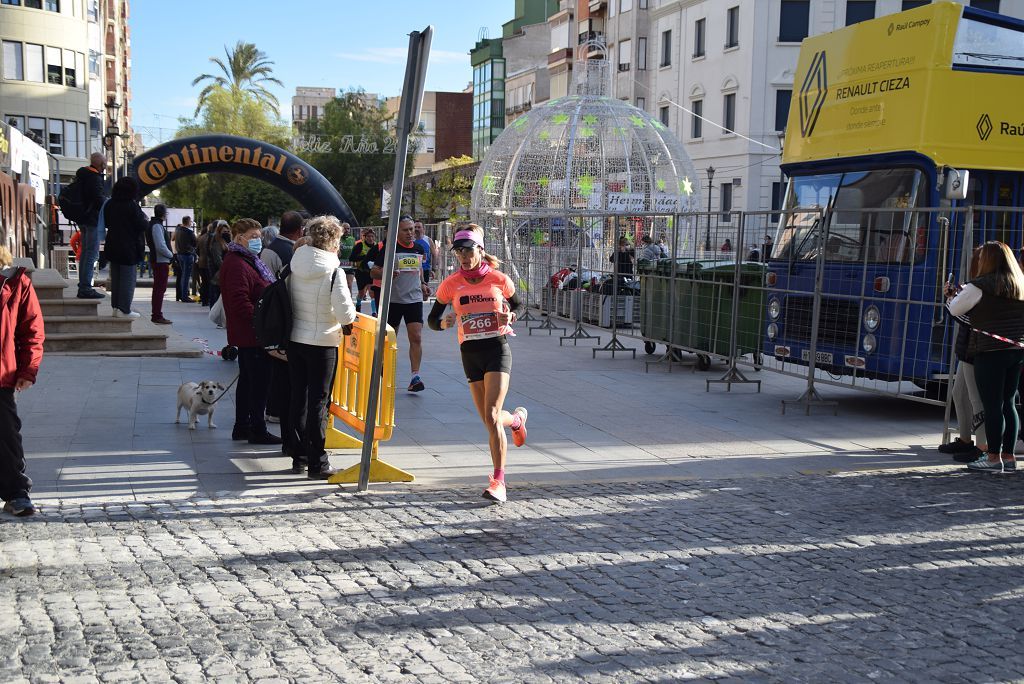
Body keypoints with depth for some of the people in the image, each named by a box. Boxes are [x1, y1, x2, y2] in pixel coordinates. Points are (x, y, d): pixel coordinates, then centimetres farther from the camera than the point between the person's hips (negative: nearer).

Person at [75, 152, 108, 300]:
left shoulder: (81, 175, 14)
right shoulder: (95, 178, -15)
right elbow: (100, 200, -20)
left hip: (83, 219, 10)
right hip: (93, 219, -10)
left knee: (85, 253, 15)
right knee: (92, 254, -9)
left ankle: (82, 287, 18)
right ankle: (86, 288, -13)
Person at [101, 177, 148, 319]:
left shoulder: (109, 205, 5)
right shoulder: (132, 206, -16)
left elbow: (106, 223, 17)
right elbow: (142, 226, -16)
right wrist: (146, 221, 4)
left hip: (112, 247, 7)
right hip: (129, 248, -7)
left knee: (115, 278, 15)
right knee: (128, 279, -2)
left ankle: (116, 306, 19)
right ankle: (124, 309, -4)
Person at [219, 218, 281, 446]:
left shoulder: (248, 261, 17)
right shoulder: (236, 264, -18)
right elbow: (240, 302, -26)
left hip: (246, 334, 11)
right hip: (251, 334, -11)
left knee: (247, 380, 16)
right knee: (259, 382, -5)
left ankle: (242, 426, 24)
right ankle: (258, 431, 1)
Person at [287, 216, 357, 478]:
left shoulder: (295, 267, 0)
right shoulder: (334, 272, -17)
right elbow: (346, 316, -18)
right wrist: (349, 308, 3)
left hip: (294, 340, 5)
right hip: (322, 343, -5)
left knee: (298, 398, 14)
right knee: (318, 402, 1)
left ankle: (298, 456, 22)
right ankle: (317, 463, 5)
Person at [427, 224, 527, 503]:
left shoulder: (499, 279, -2)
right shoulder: (451, 284, 1)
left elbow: (518, 305, 15)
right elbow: (432, 320, 5)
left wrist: (510, 316, -8)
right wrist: (444, 322, -19)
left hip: (497, 348, -3)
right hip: (470, 352, 3)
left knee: (491, 416, -16)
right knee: (490, 420, 10)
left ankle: (498, 481, -10)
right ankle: (517, 419, 47)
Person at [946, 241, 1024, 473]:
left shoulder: (980, 286, -10)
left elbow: (956, 309, -2)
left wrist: (951, 296, 17)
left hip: (990, 351, -7)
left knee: (992, 405, -3)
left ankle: (994, 457, -1)